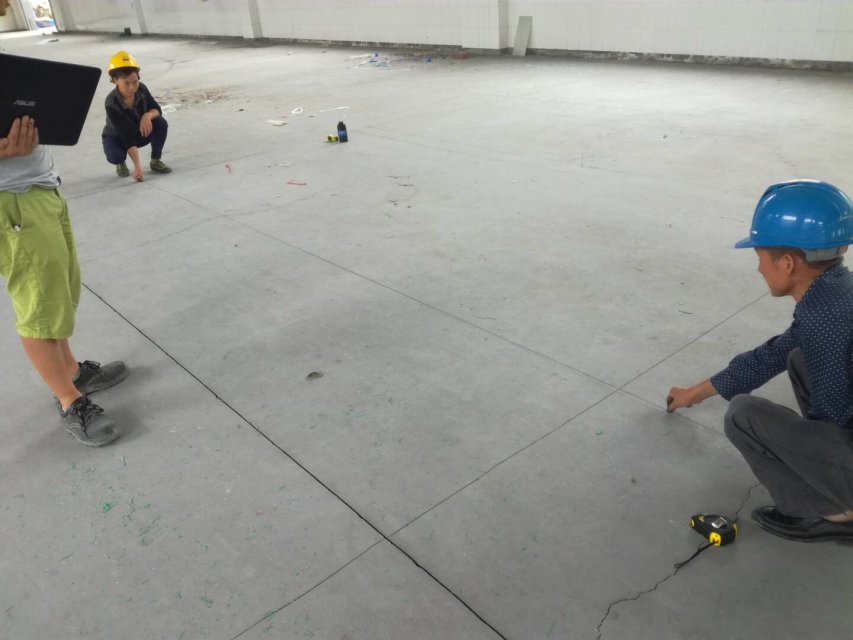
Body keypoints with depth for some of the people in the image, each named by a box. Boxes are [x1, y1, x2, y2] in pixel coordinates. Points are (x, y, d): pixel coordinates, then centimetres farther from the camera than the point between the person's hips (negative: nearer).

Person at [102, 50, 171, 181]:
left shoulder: (141, 89, -20)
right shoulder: (111, 104, -33)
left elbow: (157, 109, -10)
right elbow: (127, 136, -37)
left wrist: (147, 115, -37)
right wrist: (137, 166, -42)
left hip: (139, 132, 4)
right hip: (117, 136, -4)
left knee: (161, 123, -25)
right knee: (115, 156, -36)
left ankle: (156, 160, -4)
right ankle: (121, 163, 5)